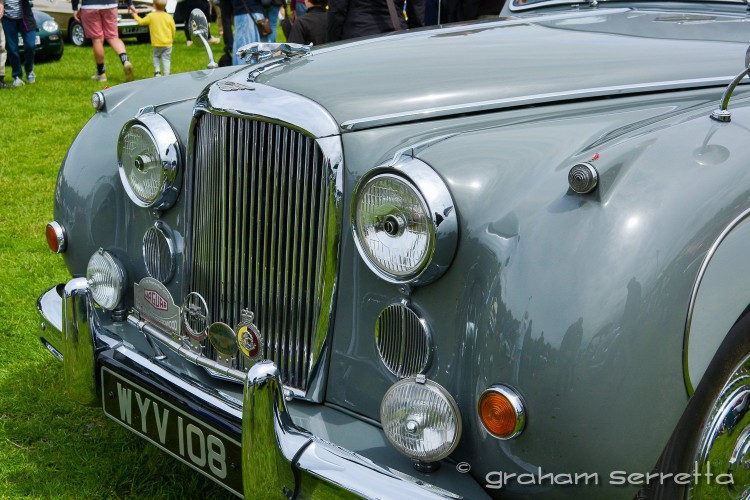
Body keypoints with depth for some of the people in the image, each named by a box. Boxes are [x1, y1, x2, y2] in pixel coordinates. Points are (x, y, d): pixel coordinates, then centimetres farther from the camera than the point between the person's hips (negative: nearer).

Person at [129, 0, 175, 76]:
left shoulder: (151, 16, -5)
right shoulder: (169, 17, -2)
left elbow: (141, 22, 7)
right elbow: (173, 30, 3)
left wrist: (135, 15, 24)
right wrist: (172, 39, 20)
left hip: (157, 43, 0)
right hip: (167, 43, 0)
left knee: (156, 57, 20)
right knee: (166, 59, 4)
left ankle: (157, 71, 7)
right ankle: (166, 74, -5)